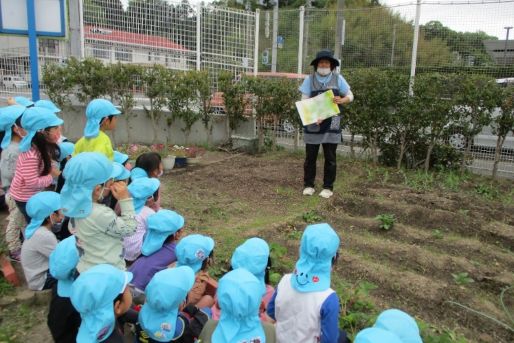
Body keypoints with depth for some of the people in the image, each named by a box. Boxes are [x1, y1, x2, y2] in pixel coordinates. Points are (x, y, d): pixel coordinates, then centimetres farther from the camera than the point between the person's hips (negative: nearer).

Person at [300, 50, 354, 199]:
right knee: (310, 156, 6)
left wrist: (342, 100, -16)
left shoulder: (338, 79, 2)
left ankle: (328, 187, 17)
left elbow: (350, 96, 8)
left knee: (330, 158, 6)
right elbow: (304, 101, -3)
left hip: (331, 124, 1)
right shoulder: (310, 79, 0)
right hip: (313, 123, 0)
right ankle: (308, 185, 19)